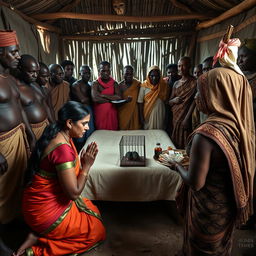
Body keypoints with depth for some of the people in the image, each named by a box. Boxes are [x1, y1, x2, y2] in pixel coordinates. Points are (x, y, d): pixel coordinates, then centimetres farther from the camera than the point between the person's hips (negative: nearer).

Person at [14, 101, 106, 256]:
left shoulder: (61, 136, -2)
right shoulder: (62, 148, -31)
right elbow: (74, 192, -24)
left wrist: (82, 163, -7)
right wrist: (87, 165, -18)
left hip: (50, 200, 9)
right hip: (46, 210, -9)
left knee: (93, 211, 22)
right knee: (97, 231, 9)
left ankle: (42, 233, 13)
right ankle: (39, 238, 5)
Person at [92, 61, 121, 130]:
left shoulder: (114, 83, 6)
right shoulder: (95, 84, -1)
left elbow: (119, 98, -8)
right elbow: (95, 98, -17)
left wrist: (103, 95, -11)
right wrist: (112, 99, -8)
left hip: (112, 113, 2)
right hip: (99, 113, -2)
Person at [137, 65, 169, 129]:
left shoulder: (164, 85, 0)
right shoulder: (144, 86, -6)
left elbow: (166, 101, 4)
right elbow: (140, 102, -5)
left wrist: (166, 116, 3)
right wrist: (141, 117, -7)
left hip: (160, 114, 2)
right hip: (148, 114, -2)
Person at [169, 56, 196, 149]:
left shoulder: (194, 82, -4)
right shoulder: (176, 83, 14)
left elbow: (194, 102, -11)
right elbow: (169, 102, 17)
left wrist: (187, 118, -18)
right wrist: (173, 100, -6)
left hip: (185, 118, -5)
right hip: (175, 118, 5)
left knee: (184, 144, -4)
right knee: (174, 144, 7)